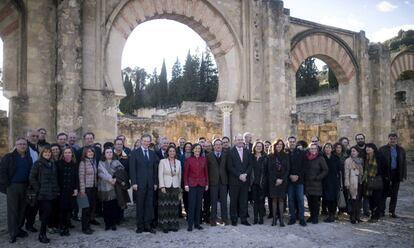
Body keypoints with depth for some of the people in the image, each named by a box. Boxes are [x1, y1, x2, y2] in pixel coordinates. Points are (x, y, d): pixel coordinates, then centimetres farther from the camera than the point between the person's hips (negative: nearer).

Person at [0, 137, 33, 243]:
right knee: (12, 210, -1)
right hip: (12, 186, -4)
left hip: (25, 187, 4)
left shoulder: (29, 158, 10)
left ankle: (19, 228, 22)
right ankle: (12, 233, 5)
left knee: (22, 209, 8)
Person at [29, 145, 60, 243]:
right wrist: (38, 189, -11)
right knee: (47, 211, -10)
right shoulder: (37, 163, -3)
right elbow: (32, 178, -7)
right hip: (43, 194, -5)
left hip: (52, 193, 5)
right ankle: (42, 234, 1)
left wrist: (57, 190, 12)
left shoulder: (53, 164, 14)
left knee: (48, 212, 5)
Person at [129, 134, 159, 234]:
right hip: (139, 183, -3)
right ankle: (140, 226, 14)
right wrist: (134, 182, -10)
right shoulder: (135, 153, 0)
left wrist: (156, 182, 6)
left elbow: (155, 168, 11)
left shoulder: (153, 153, 11)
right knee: (140, 205, 4)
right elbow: (132, 169, -4)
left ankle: (147, 225, 13)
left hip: (150, 184, 3)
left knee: (149, 205, 5)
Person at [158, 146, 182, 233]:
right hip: (165, 187, -3)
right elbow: (160, 175, -6)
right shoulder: (163, 161, -2)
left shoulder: (178, 162, 9)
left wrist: (179, 187, 12)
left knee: (174, 207, 5)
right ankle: (164, 226, 7)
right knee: (165, 207, -2)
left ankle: (173, 225, 13)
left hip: (175, 187, 3)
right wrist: (162, 186, -13)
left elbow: (179, 175, 13)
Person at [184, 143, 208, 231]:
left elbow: (206, 172, 9)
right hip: (192, 184, -3)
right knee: (192, 204, -3)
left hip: (201, 184, 3)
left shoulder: (204, 159, 6)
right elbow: (185, 173, -1)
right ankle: (190, 224, 5)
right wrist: (186, 184, -6)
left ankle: (197, 223, 17)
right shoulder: (189, 160, -2)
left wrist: (207, 184, 6)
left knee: (199, 204, 8)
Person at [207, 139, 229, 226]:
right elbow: (207, 169, -1)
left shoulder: (225, 155, 8)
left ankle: (224, 218, 17)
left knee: (224, 201, 7)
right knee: (213, 201, 4)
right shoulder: (209, 156, 1)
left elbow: (227, 167, 8)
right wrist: (207, 181, -6)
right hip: (213, 181, -2)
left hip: (223, 181, 2)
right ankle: (213, 219, 13)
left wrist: (227, 179, 1)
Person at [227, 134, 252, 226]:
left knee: (244, 200, 7)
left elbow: (250, 165, 7)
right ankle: (233, 219, 13)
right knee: (234, 200, 4)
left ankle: (244, 219, 15)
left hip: (245, 180, 3)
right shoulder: (231, 152, -2)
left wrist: (245, 174, -9)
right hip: (234, 180, -3)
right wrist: (239, 175, -13)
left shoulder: (247, 152, 11)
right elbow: (230, 167, -7)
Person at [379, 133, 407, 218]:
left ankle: (392, 212, 17)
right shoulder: (382, 149, -2)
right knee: (384, 193, 4)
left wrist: (404, 175, 1)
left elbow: (404, 163, 8)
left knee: (394, 194, 8)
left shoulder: (401, 150, 8)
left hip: (396, 174, 3)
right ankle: (381, 211, 13)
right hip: (386, 174, -3)